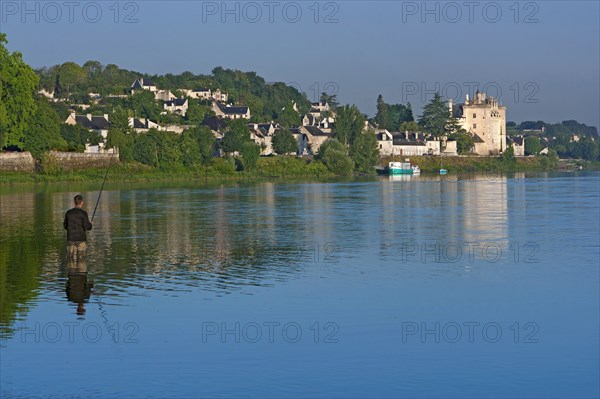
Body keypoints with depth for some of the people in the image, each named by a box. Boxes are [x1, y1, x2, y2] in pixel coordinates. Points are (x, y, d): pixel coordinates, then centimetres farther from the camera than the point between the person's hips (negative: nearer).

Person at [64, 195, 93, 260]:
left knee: (72, 259, 5)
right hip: (81, 239, -3)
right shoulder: (83, 213, -9)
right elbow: (86, 226, -14)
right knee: (81, 259, 4)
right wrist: (90, 224, 7)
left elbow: (65, 225, 10)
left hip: (71, 239, 3)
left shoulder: (68, 213, 2)